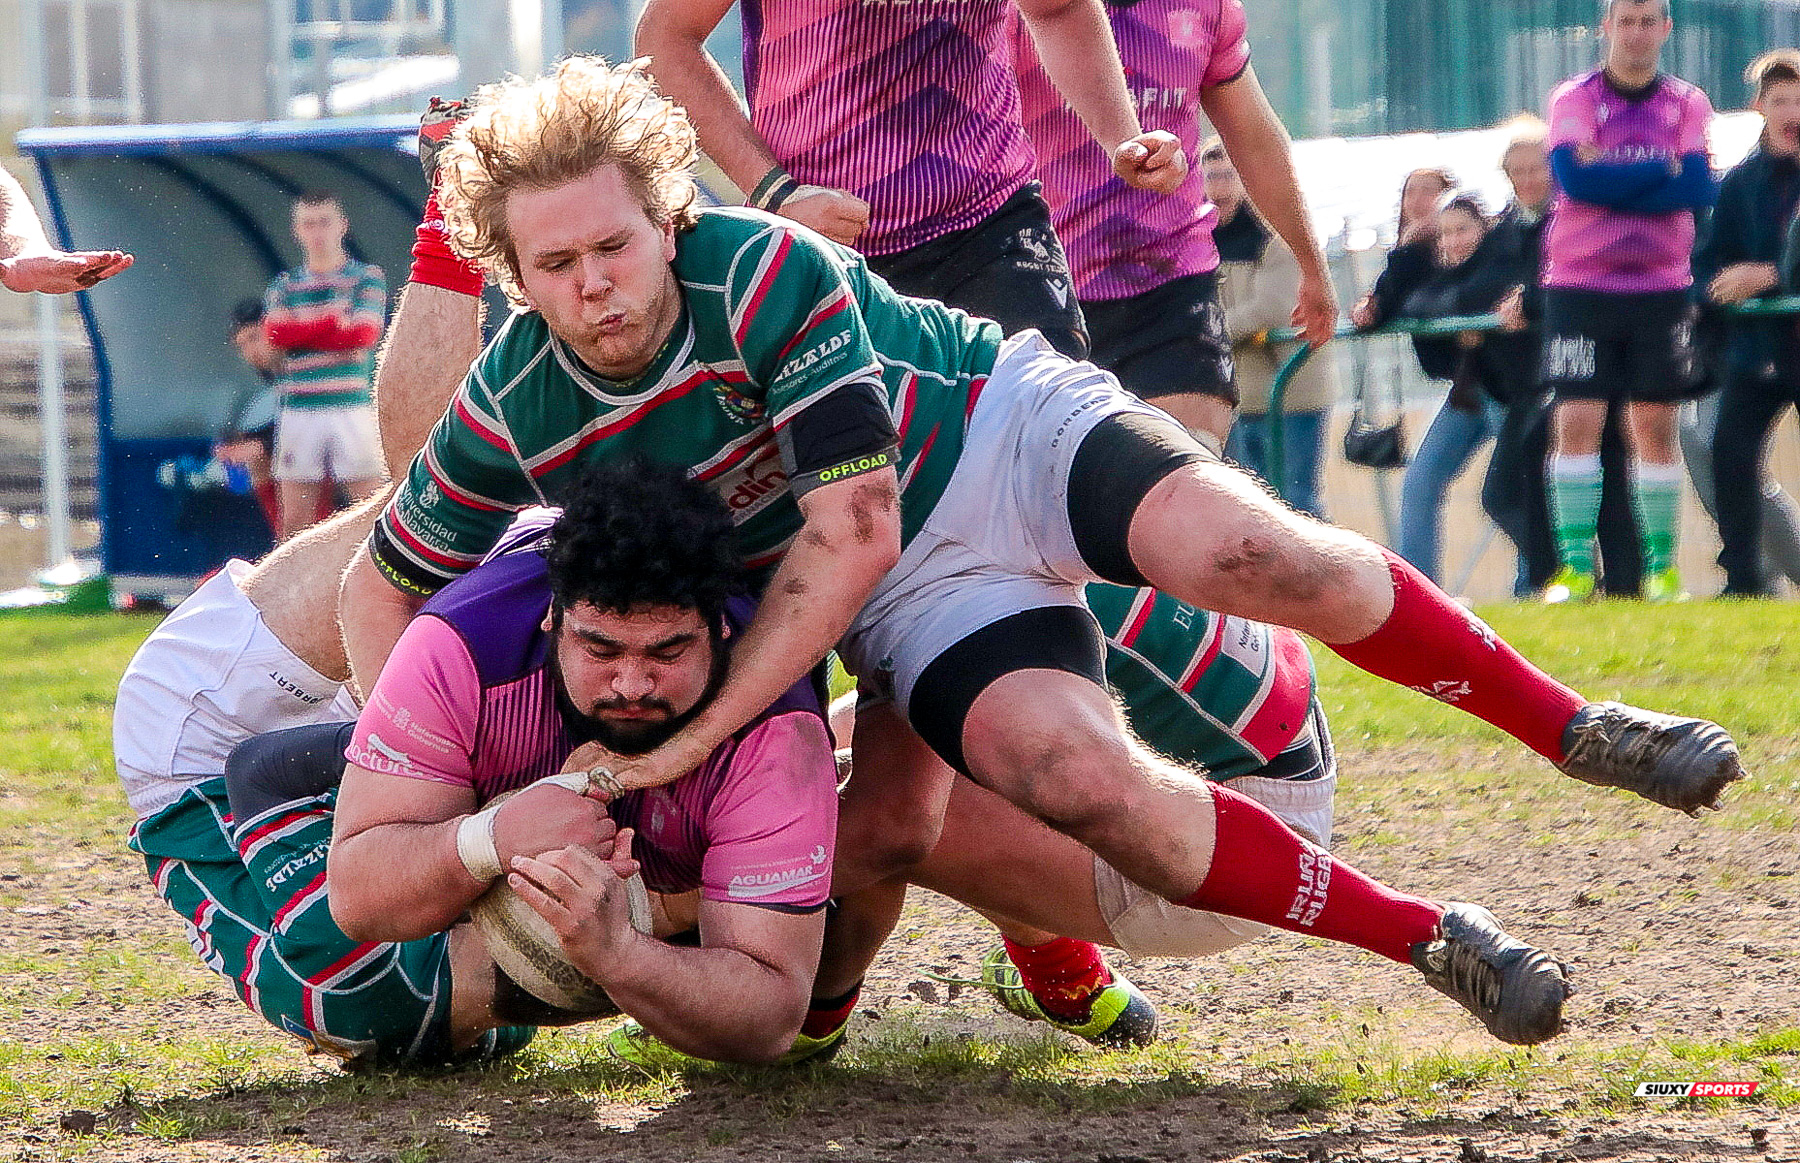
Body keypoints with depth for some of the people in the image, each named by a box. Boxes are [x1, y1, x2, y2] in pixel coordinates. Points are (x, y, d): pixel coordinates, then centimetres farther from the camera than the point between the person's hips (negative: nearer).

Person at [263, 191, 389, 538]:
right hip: (300, 411, 2)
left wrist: (302, 331, -3)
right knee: (295, 519, 1)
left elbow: (364, 333, -7)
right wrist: (335, 320, -7)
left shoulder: (366, 278, 8)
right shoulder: (284, 286, 15)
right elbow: (275, 333, -3)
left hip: (352, 406, -2)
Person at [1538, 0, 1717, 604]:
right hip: (1580, 286, -2)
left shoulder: (1688, 104, 6)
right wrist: (1664, 171, -11)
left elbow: (1699, 188, -8)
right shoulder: (1574, 100, 1)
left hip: (1660, 287, 2)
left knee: (1656, 426, 3)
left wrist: (1612, 181, -13)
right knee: (1576, 421, -9)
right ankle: (1574, 566, -9)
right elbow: (1574, 175, -15)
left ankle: (1662, 566, 8)